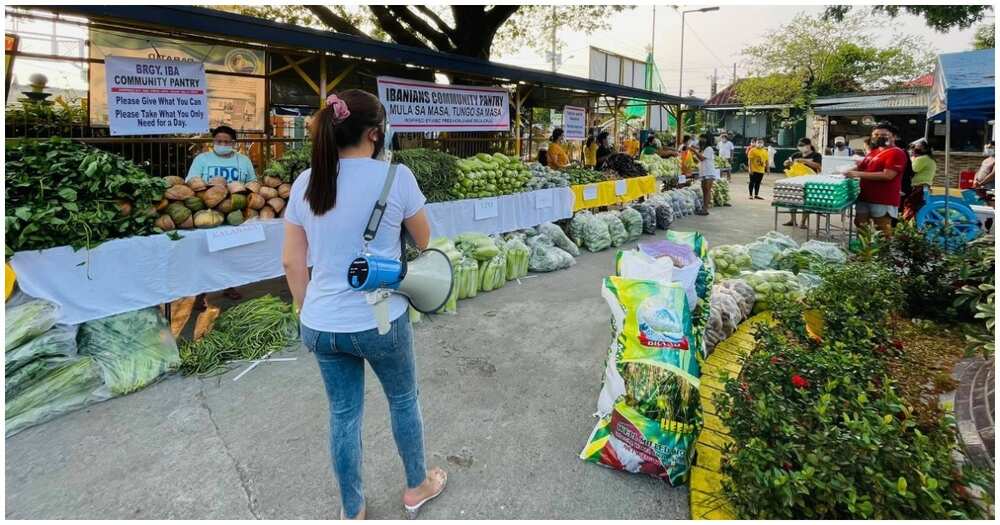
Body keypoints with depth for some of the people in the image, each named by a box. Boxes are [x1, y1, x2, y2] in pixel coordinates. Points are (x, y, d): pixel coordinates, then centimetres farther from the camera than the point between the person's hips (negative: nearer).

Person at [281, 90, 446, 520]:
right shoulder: (395, 176, -13)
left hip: (321, 326, 4)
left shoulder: (305, 183, 0)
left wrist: (308, 309, 17)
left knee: (343, 413, 19)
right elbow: (424, 241, 1)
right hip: (381, 321, -4)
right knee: (403, 400, 21)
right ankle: (417, 487, 43)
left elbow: (292, 262, 4)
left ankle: (352, 511, 39)